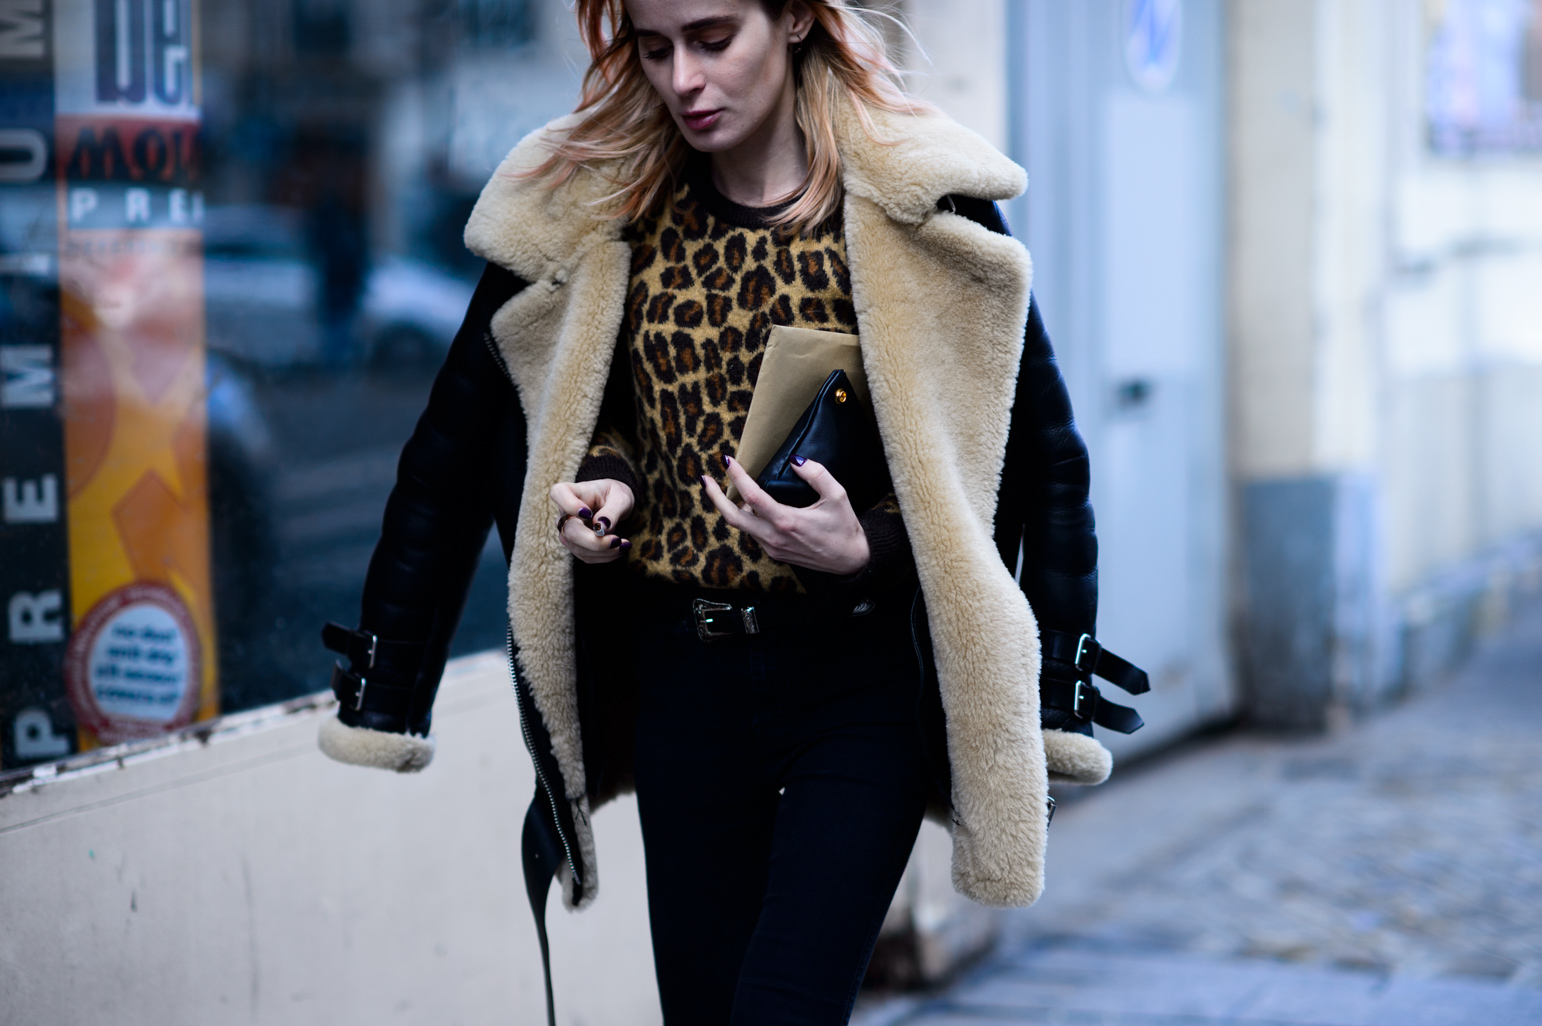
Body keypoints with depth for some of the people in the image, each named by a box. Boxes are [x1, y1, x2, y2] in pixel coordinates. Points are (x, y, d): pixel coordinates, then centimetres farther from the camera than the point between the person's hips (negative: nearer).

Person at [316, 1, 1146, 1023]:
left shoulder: (913, 205, -9)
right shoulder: (593, 210, 2)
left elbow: (1041, 457, -4)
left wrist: (864, 551, -18)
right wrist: (607, 480, -5)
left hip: (862, 678, -4)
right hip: (681, 679, 4)